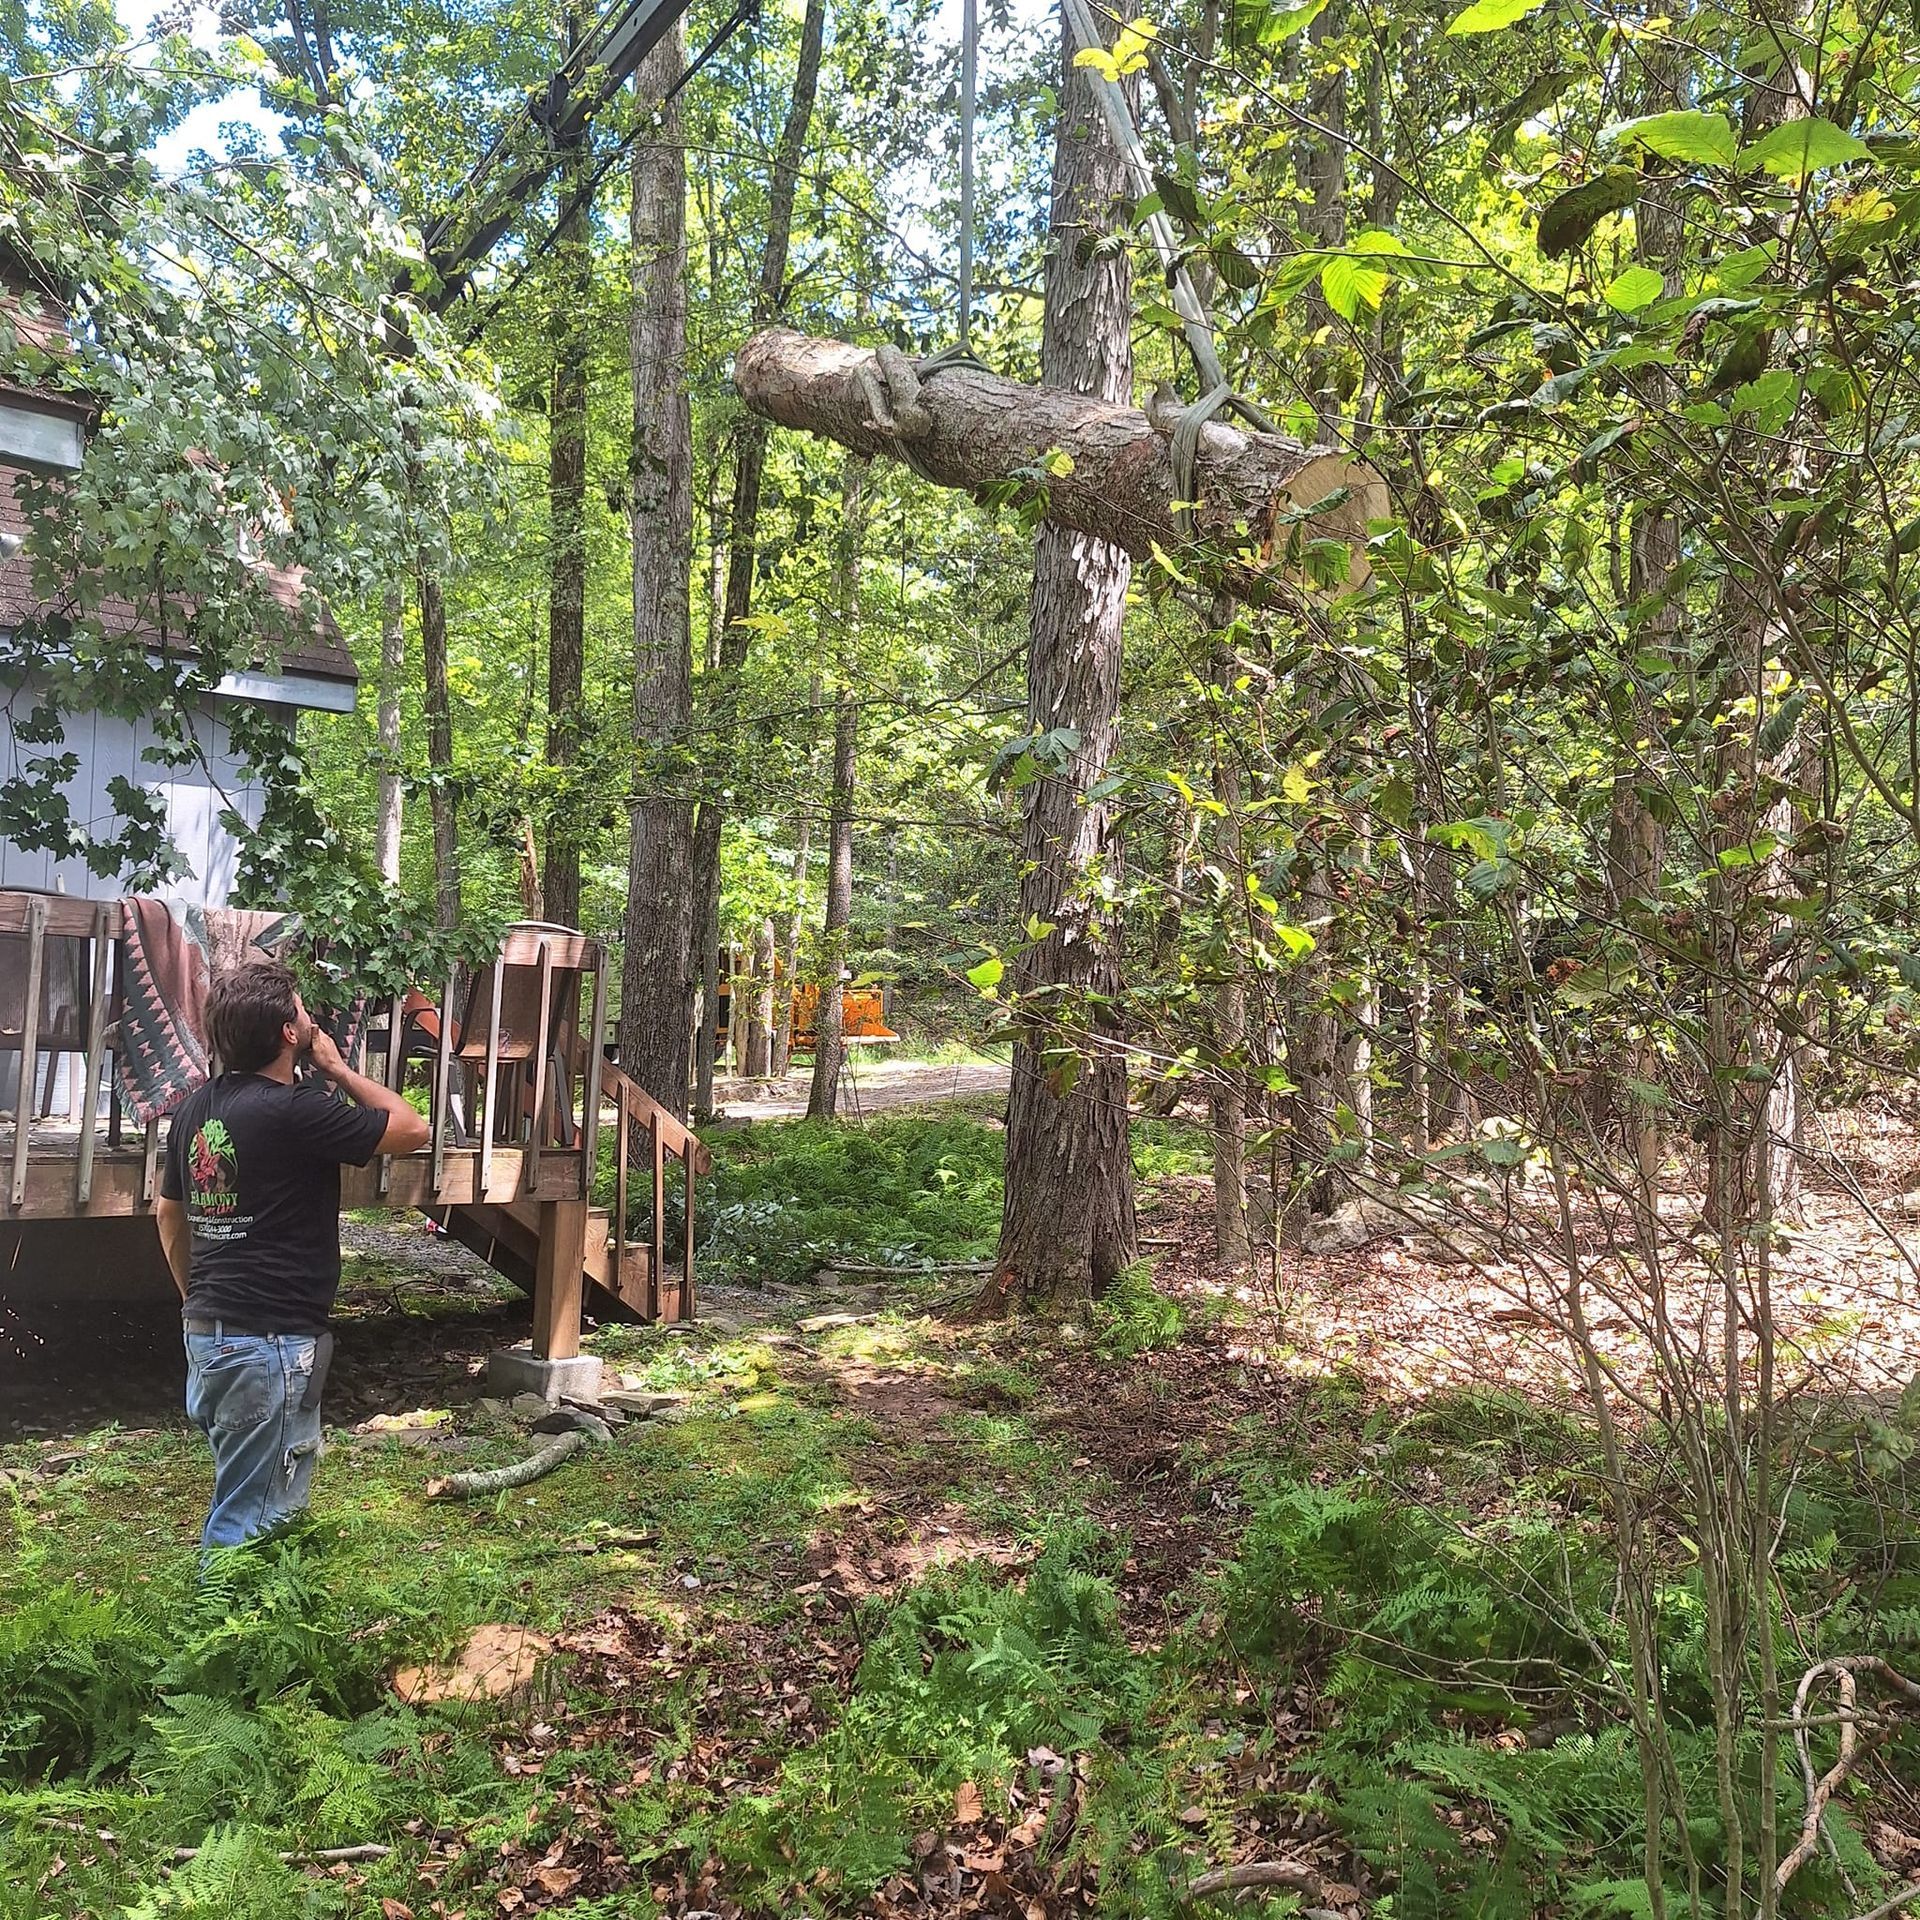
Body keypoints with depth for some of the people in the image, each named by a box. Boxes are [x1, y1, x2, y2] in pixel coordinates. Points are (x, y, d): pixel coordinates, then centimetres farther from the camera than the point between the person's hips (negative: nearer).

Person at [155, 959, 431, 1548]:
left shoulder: (197, 1106, 6)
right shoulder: (296, 1111, -20)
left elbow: (168, 1212, 18)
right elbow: (412, 1129, -10)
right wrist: (336, 1068, -1)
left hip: (208, 1329, 9)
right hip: (270, 1343, -9)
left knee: (243, 1495, 23)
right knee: (252, 1513, 2)